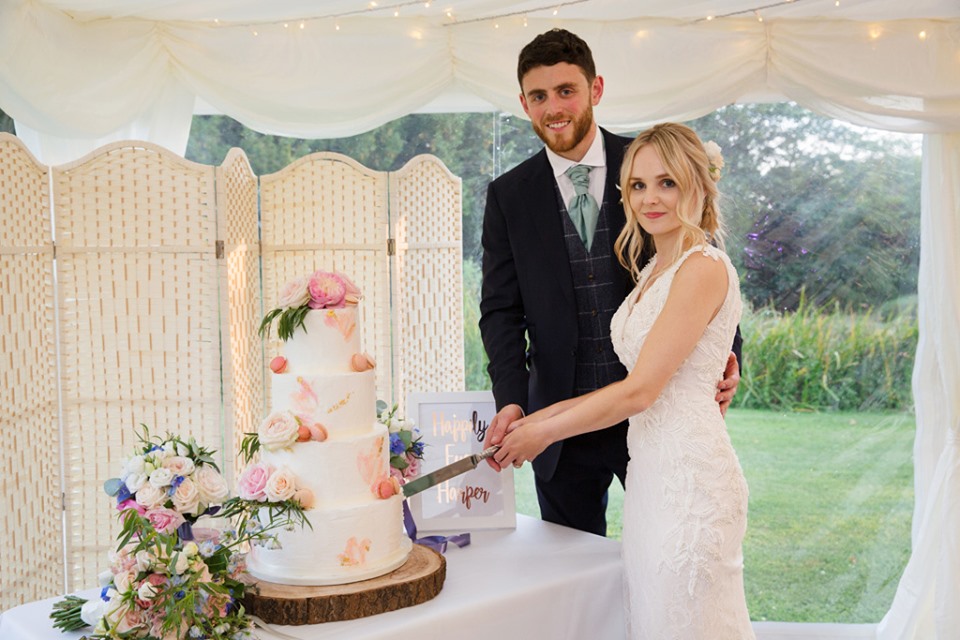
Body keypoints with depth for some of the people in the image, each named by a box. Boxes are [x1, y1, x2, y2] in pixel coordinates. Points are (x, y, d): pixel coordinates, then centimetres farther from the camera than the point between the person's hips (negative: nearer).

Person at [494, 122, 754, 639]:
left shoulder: (703, 268, -14)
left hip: (688, 474, -8)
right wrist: (541, 416, 5)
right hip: (651, 471, 8)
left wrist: (544, 432, -7)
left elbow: (641, 390, -17)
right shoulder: (654, 269, 14)